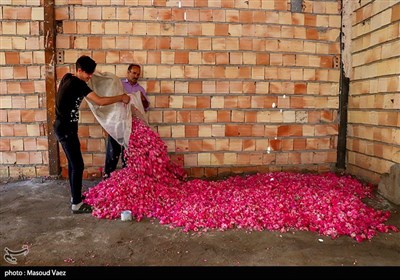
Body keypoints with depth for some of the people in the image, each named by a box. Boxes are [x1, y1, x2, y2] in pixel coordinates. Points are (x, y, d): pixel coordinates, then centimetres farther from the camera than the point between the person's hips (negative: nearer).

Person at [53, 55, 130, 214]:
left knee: (73, 163, 18)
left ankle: (75, 196, 30)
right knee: (78, 165, -5)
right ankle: (76, 204, 4)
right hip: (66, 129, -10)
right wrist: (121, 98, -15)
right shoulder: (77, 83, -20)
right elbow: (100, 101, -26)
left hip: (65, 127, 10)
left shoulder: (68, 77, 7)